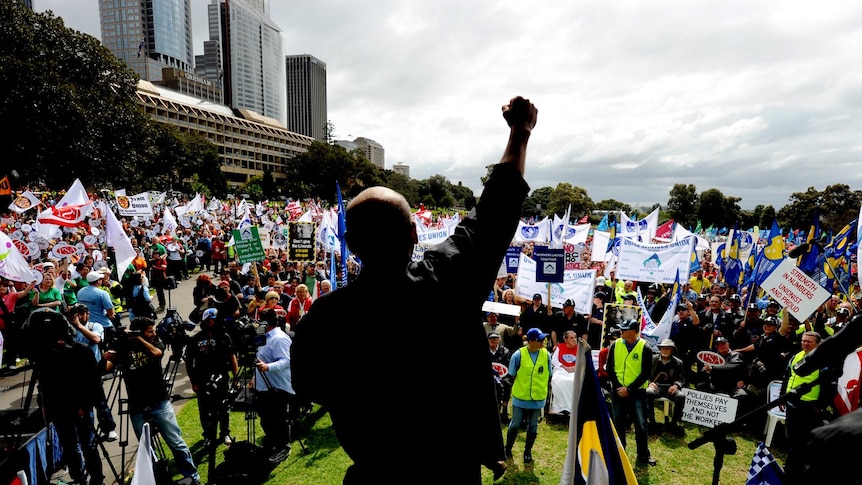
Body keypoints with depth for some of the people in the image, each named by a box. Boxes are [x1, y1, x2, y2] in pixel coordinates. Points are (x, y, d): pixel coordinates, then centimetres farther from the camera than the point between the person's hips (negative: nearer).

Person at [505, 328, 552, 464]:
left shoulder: (546, 354, -8)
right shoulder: (519, 355, -16)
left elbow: (549, 375, 5)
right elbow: (512, 375, -4)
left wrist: (541, 387, 3)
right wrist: (519, 388, 1)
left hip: (538, 398, 2)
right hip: (520, 398, -2)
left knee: (533, 427, 15)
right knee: (515, 424, 11)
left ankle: (528, 452, 33)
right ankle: (507, 449, 30)